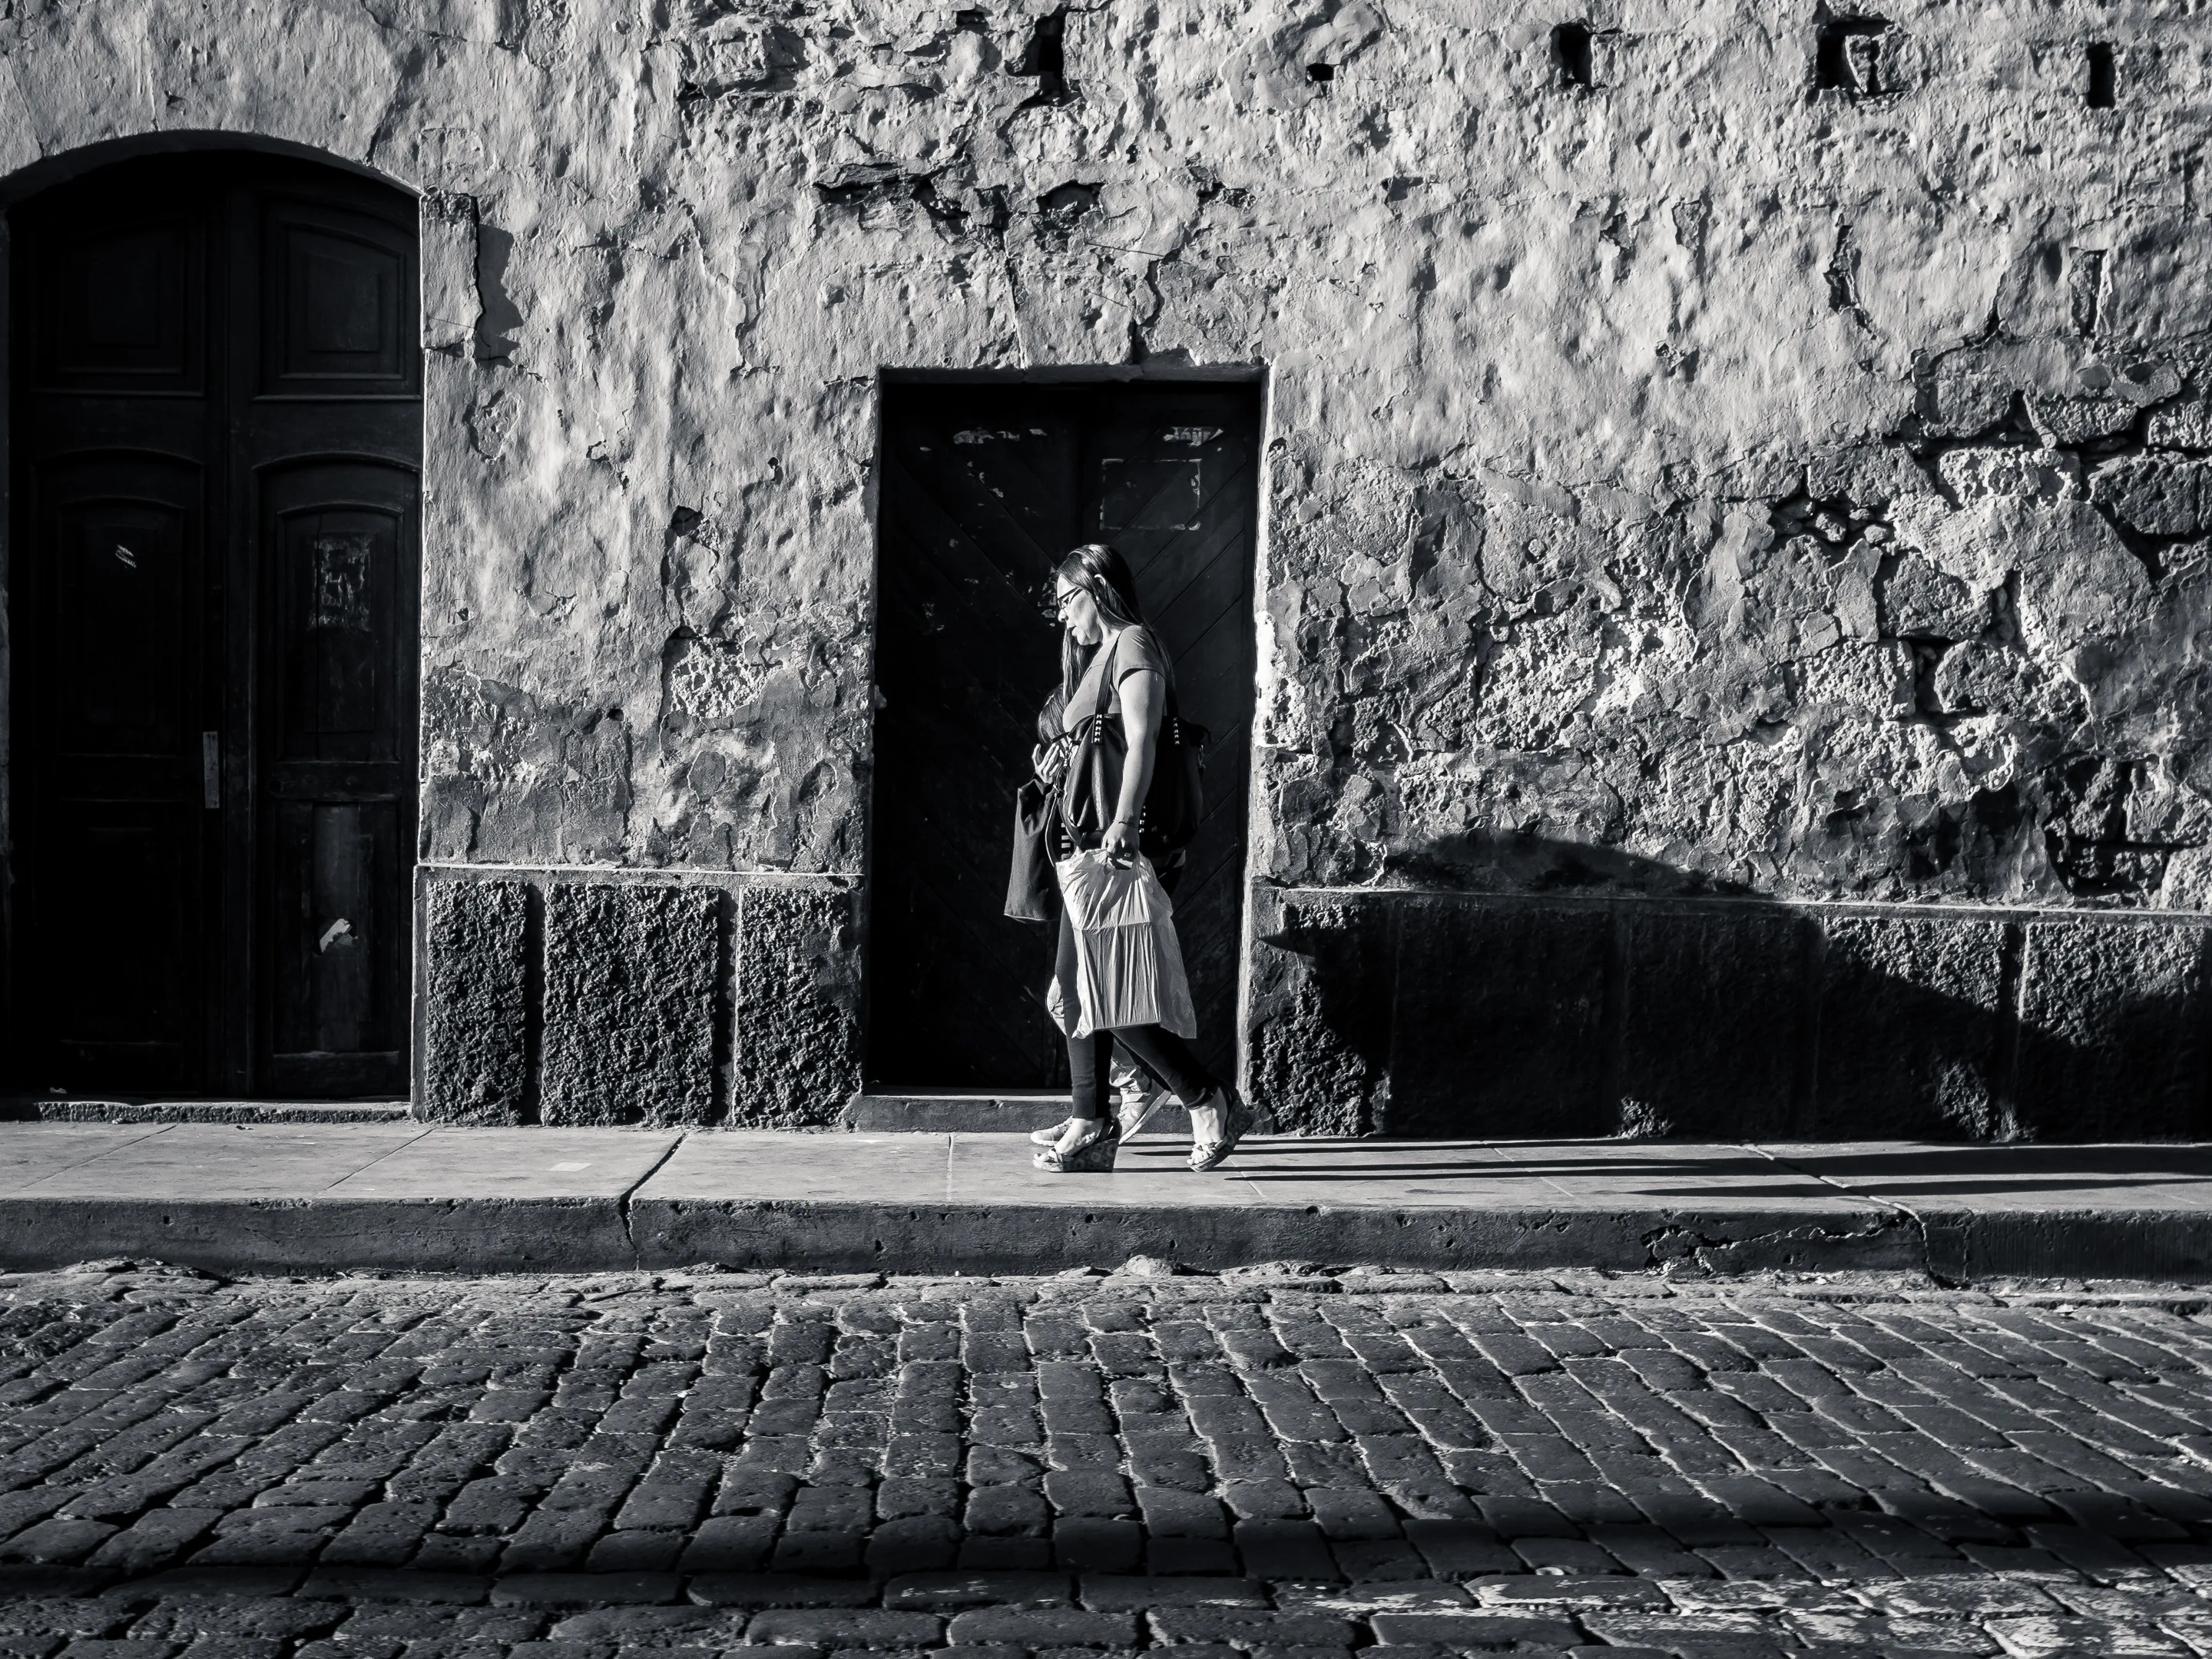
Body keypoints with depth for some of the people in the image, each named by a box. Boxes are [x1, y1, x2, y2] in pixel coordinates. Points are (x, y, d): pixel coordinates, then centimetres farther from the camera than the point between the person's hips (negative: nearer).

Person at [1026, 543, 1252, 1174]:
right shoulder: (1099, 655, 22)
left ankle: (1212, 1104, 0)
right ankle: (1089, 1128, 14)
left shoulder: (1132, 647, -8)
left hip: (1113, 846, -10)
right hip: (1084, 845, 10)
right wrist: (1058, 754, 7)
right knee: (1078, 989, 9)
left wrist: (1123, 825, -34)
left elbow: (1142, 741, -23)